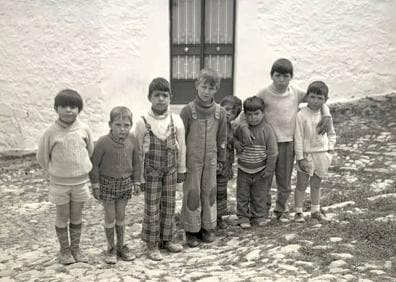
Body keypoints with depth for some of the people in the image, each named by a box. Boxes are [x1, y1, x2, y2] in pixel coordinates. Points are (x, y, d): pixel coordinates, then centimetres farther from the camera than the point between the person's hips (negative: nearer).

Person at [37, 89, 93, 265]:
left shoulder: (84, 129, -7)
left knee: (76, 216, 13)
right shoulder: (51, 132, -13)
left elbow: (90, 151, 9)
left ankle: (75, 248, 27)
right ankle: (64, 250, 23)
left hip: (80, 181, 2)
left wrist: (81, 169, 10)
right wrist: (55, 171, 3)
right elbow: (42, 156, -1)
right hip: (59, 183, -2)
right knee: (62, 216, 9)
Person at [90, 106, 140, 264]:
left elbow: (136, 162, 6)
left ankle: (121, 246, 28)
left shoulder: (132, 141, -7)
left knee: (121, 216, 14)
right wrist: (95, 185, -9)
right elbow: (94, 164, -10)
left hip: (125, 183, 3)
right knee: (110, 217, 6)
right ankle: (111, 249, 20)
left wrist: (136, 182, 6)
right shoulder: (103, 142, -19)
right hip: (107, 183, -3)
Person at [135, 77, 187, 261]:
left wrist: (181, 170, 7)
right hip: (151, 170, -3)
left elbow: (181, 147, 5)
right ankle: (152, 245, 13)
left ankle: (166, 239, 26)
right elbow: (138, 151, -4)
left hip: (171, 170, 3)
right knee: (152, 208, 2)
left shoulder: (176, 121, -3)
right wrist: (139, 175, -3)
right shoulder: (143, 122, -9)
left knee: (169, 205, 11)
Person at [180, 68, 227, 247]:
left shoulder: (219, 111, 0)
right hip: (191, 160, -3)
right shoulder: (188, 110, -9)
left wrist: (221, 159, 11)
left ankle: (207, 227, 24)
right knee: (192, 194, 2)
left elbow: (222, 137, 9)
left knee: (209, 192, 10)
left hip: (210, 160, 3)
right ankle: (191, 230, 14)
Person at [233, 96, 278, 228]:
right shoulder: (240, 129, -4)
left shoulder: (267, 130, -11)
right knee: (242, 195, 8)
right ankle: (243, 217, 20)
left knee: (259, 195, 10)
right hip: (243, 170, 2)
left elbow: (272, 152, -8)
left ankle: (259, 217, 25)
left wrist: (269, 169, -9)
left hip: (260, 171, -2)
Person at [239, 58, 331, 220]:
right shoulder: (265, 94, -7)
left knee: (284, 180, 12)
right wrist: (245, 127, -22)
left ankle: (280, 209, 30)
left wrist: (326, 116, -4)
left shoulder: (296, 93, 1)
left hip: (288, 142, 2)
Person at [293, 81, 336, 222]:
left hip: (321, 154, 4)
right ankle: (298, 212, 13)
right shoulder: (301, 115, -13)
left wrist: (330, 150, 3)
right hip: (306, 155, -4)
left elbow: (331, 134, 13)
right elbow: (298, 137, -11)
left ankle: (315, 210, 26)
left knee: (316, 184, 15)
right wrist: (300, 157, -12)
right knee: (302, 184, 3)